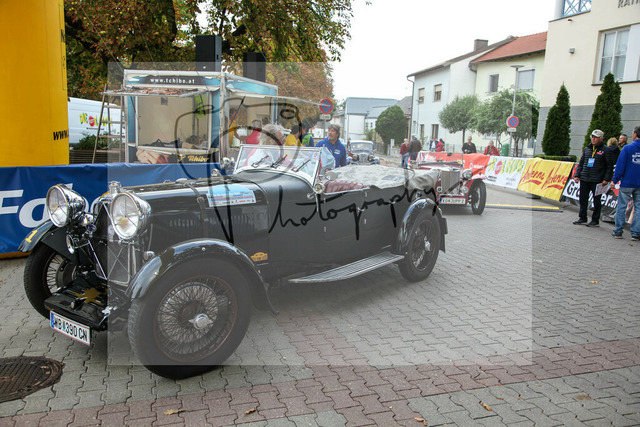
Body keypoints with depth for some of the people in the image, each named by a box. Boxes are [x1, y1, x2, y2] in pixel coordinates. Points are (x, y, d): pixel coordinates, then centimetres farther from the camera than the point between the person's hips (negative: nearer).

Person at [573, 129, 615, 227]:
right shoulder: (587, 149, 12)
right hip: (584, 179, 5)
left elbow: (610, 167, -3)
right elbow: (581, 163, 16)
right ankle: (582, 218, 21)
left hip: (597, 181, -5)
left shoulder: (605, 151, -2)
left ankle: (595, 221, 11)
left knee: (597, 201, 3)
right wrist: (577, 175, 8)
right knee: (583, 199, 9)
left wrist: (606, 179, -10)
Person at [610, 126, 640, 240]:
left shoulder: (627, 148, -8)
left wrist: (614, 180, -3)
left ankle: (618, 231, 6)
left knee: (621, 207, 4)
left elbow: (620, 166, -9)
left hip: (627, 183, -3)